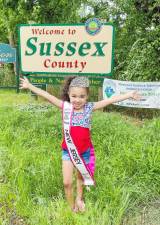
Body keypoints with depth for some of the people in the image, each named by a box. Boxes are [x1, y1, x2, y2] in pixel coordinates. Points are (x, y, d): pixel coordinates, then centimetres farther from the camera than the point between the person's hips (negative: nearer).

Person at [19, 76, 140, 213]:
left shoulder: (90, 108, -11)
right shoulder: (65, 107, -12)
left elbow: (110, 100, -13)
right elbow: (46, 95, -11)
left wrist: (130, 94, -14)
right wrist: (29, 86, -8)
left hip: (84, 151, 1)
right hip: (68, 151, 0)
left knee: (81, 177, 23)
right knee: (67, 182, 4)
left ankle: (79, 198, 52)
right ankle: (72, 208, 30)